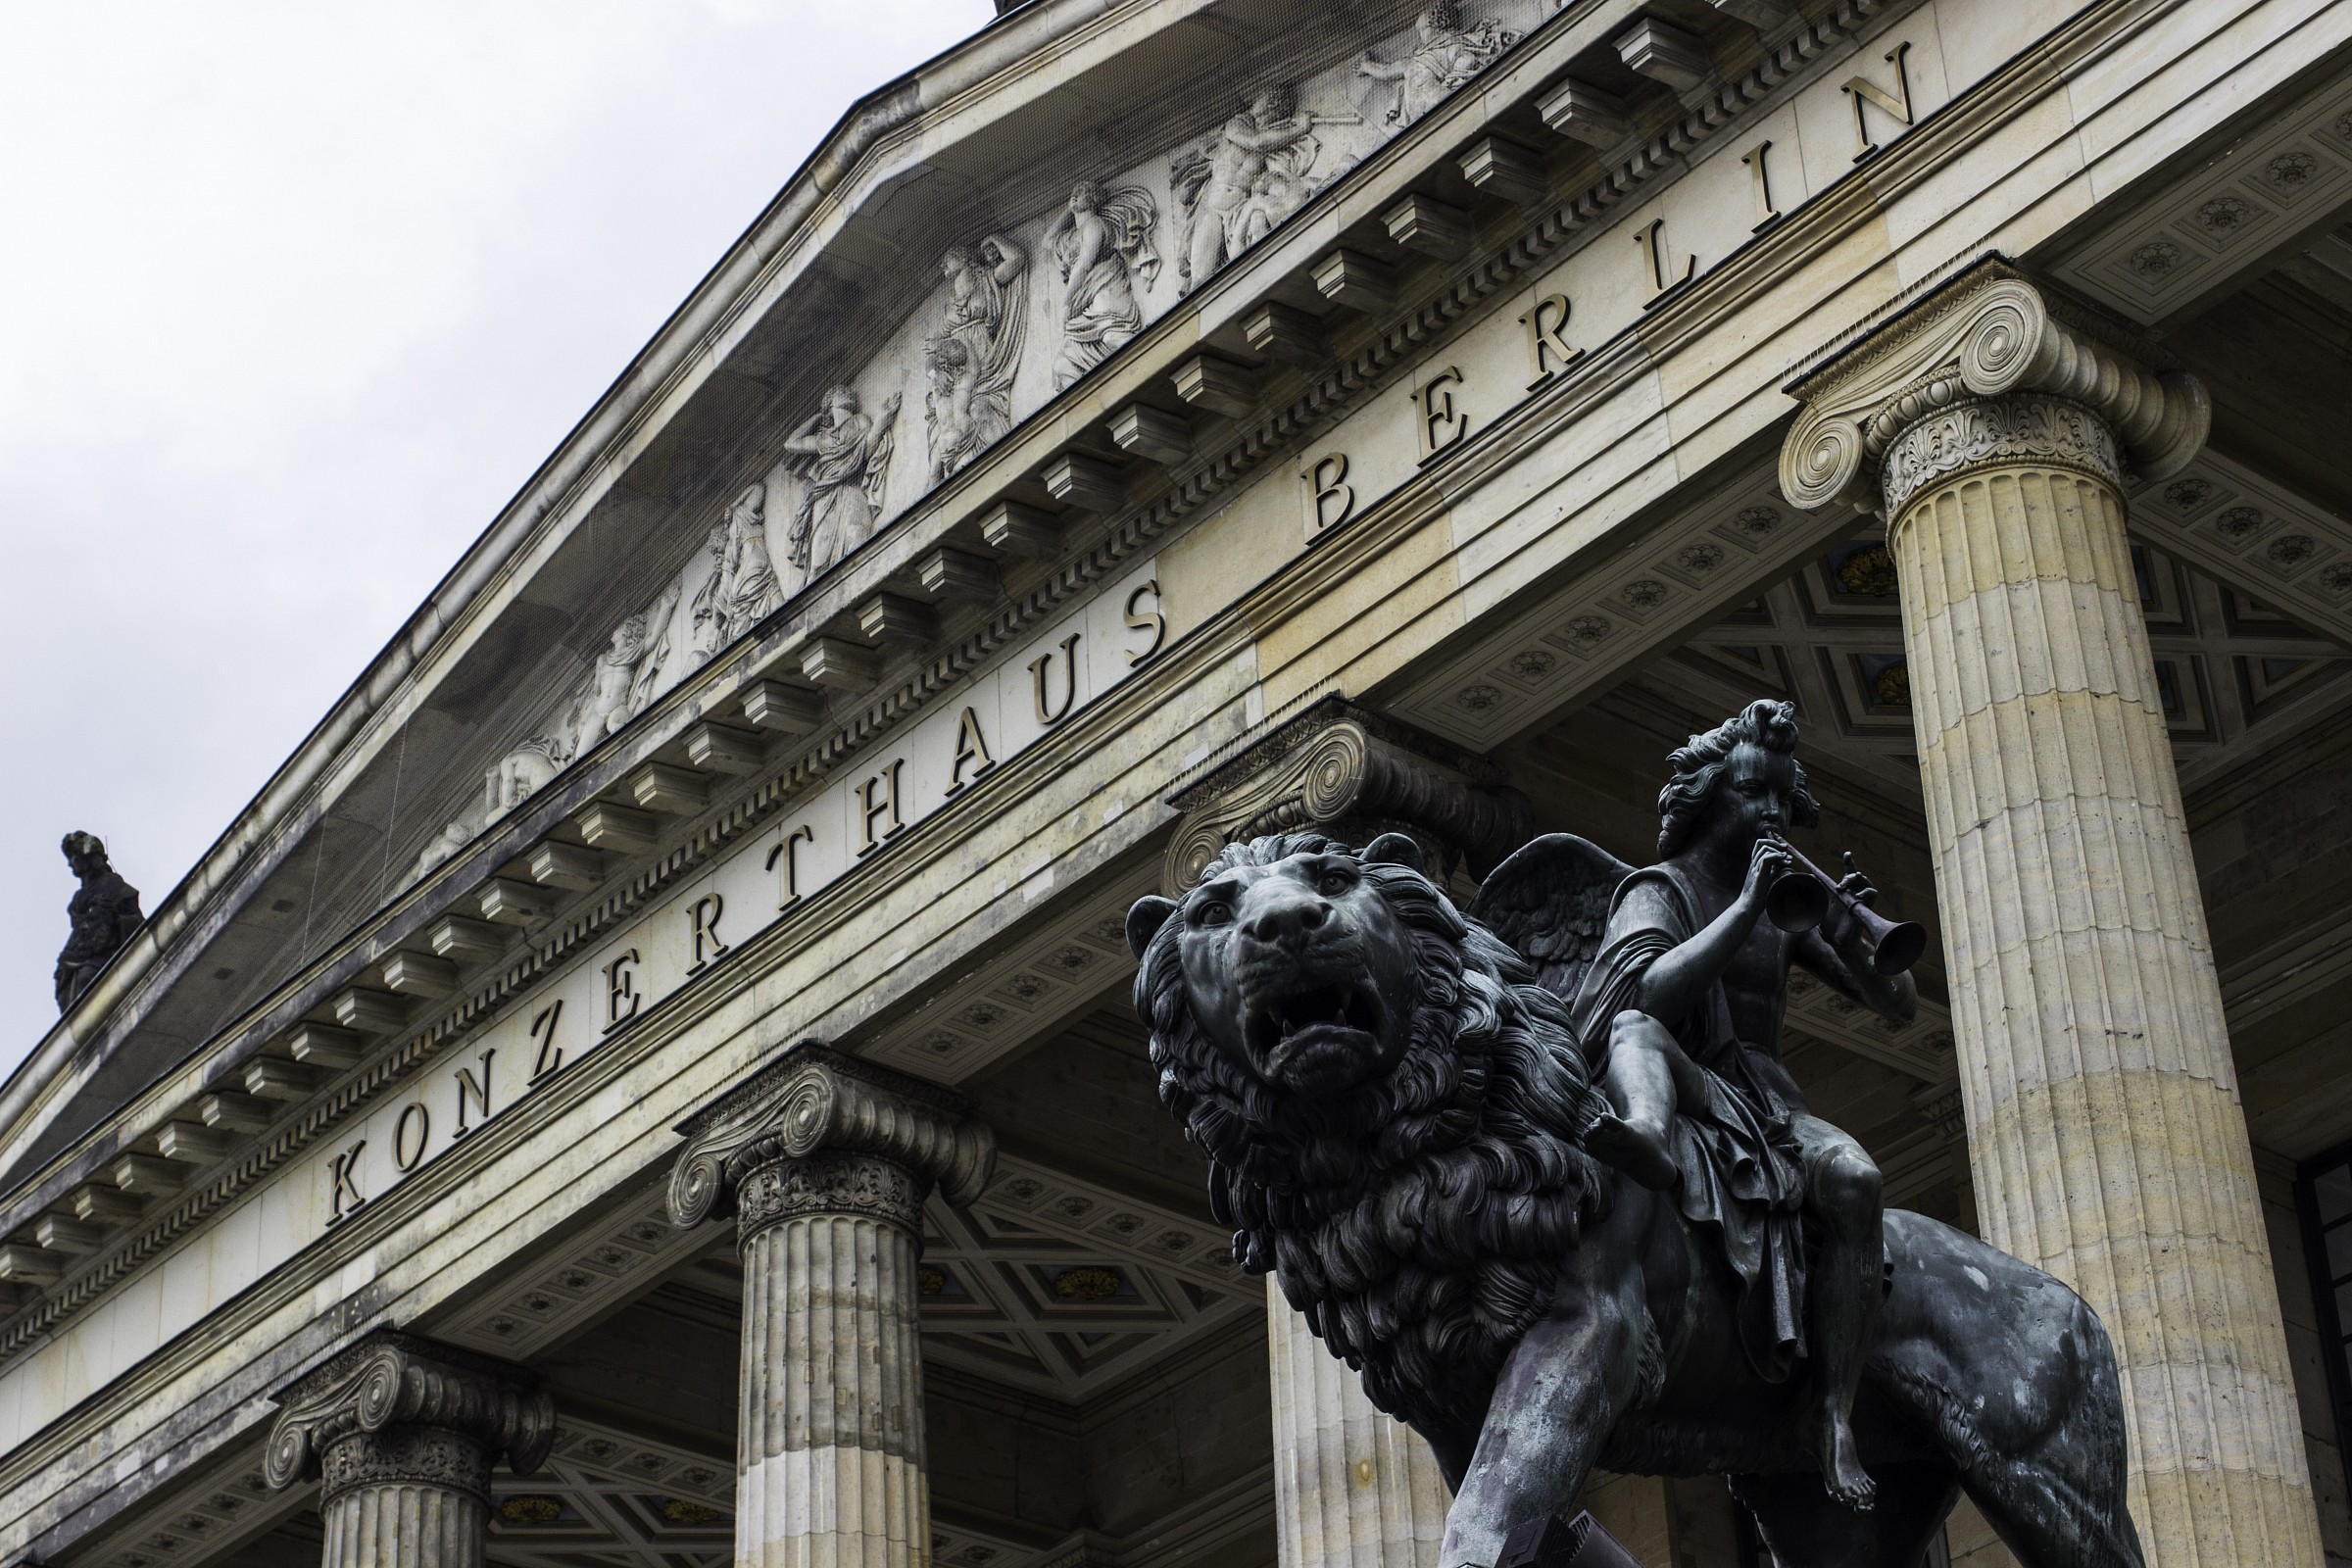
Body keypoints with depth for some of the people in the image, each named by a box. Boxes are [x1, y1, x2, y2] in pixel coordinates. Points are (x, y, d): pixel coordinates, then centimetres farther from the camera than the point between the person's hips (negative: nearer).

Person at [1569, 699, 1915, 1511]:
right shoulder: (1660, 890, 5)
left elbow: (1899, 1006, 13)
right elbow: (1650, 995, -17)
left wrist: (1852, 942, -8)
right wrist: (1746, 909, -19)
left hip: (1762, 1104, 3)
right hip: (1681, 1087, -3)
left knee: (1855, 1177, -29)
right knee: (1636, 1031, -35)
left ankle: (1834, 1418, -34)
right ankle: (1647, 1138, -73)